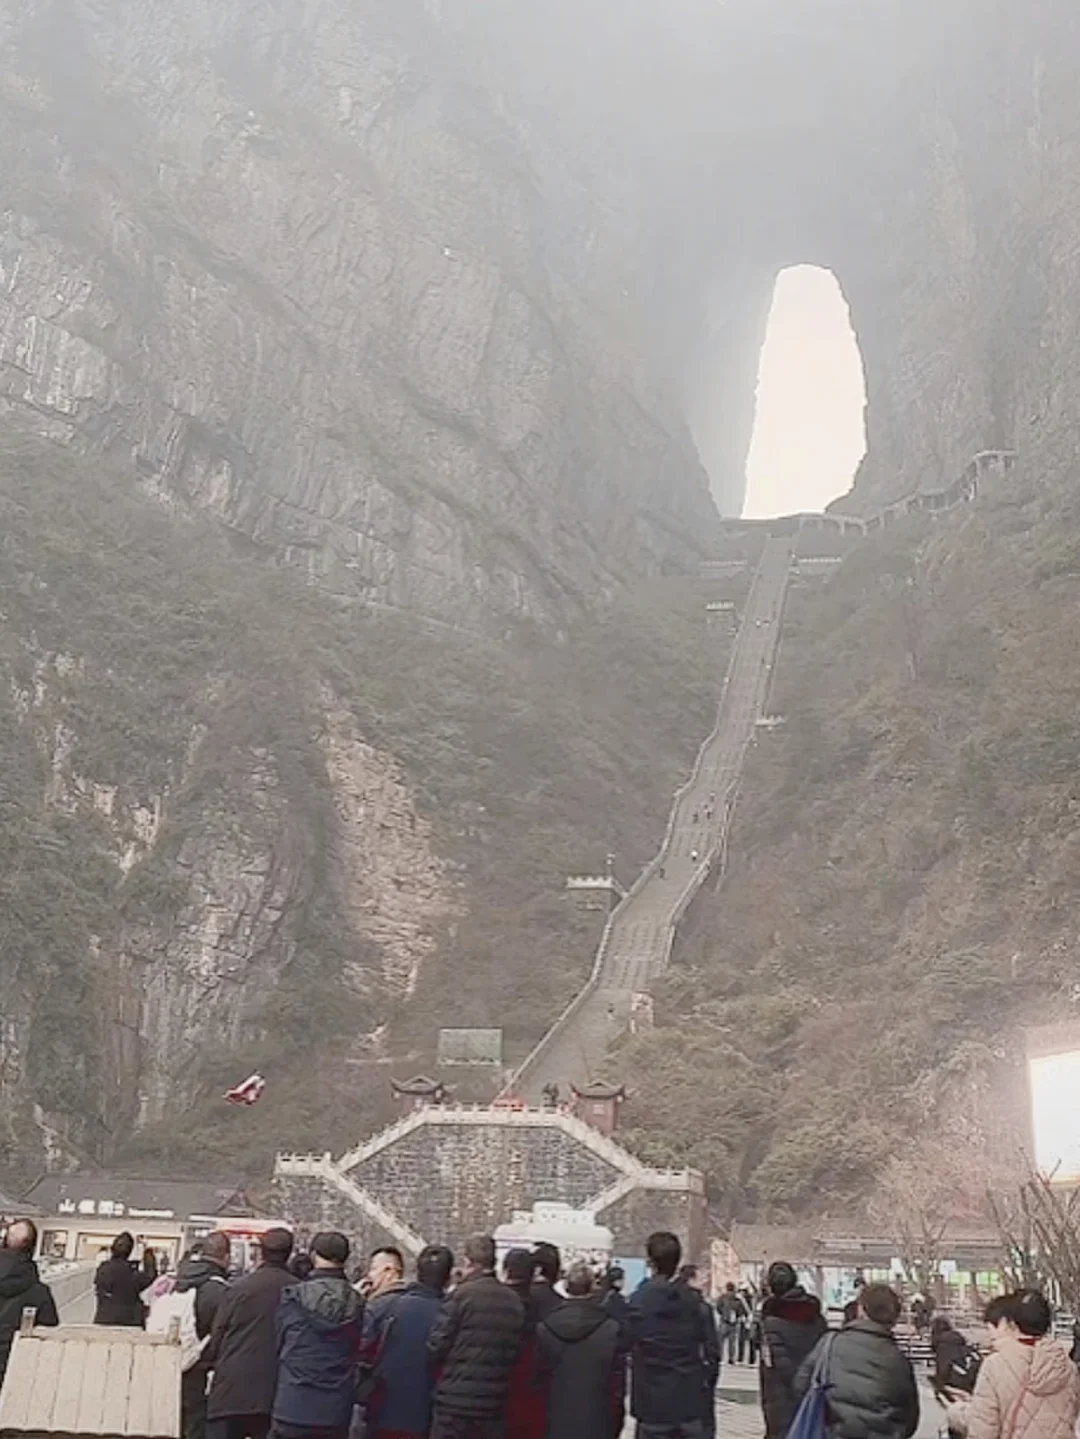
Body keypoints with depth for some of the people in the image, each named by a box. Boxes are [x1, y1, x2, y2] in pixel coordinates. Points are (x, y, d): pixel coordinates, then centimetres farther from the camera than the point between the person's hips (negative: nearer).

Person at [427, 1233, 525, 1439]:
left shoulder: (463, 1295, -11)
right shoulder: (514, 1302, 5)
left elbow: (436, 1347, -8)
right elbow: (515, 1352, 10)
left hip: (455, 1400, -5)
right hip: (493, 1403, 5)